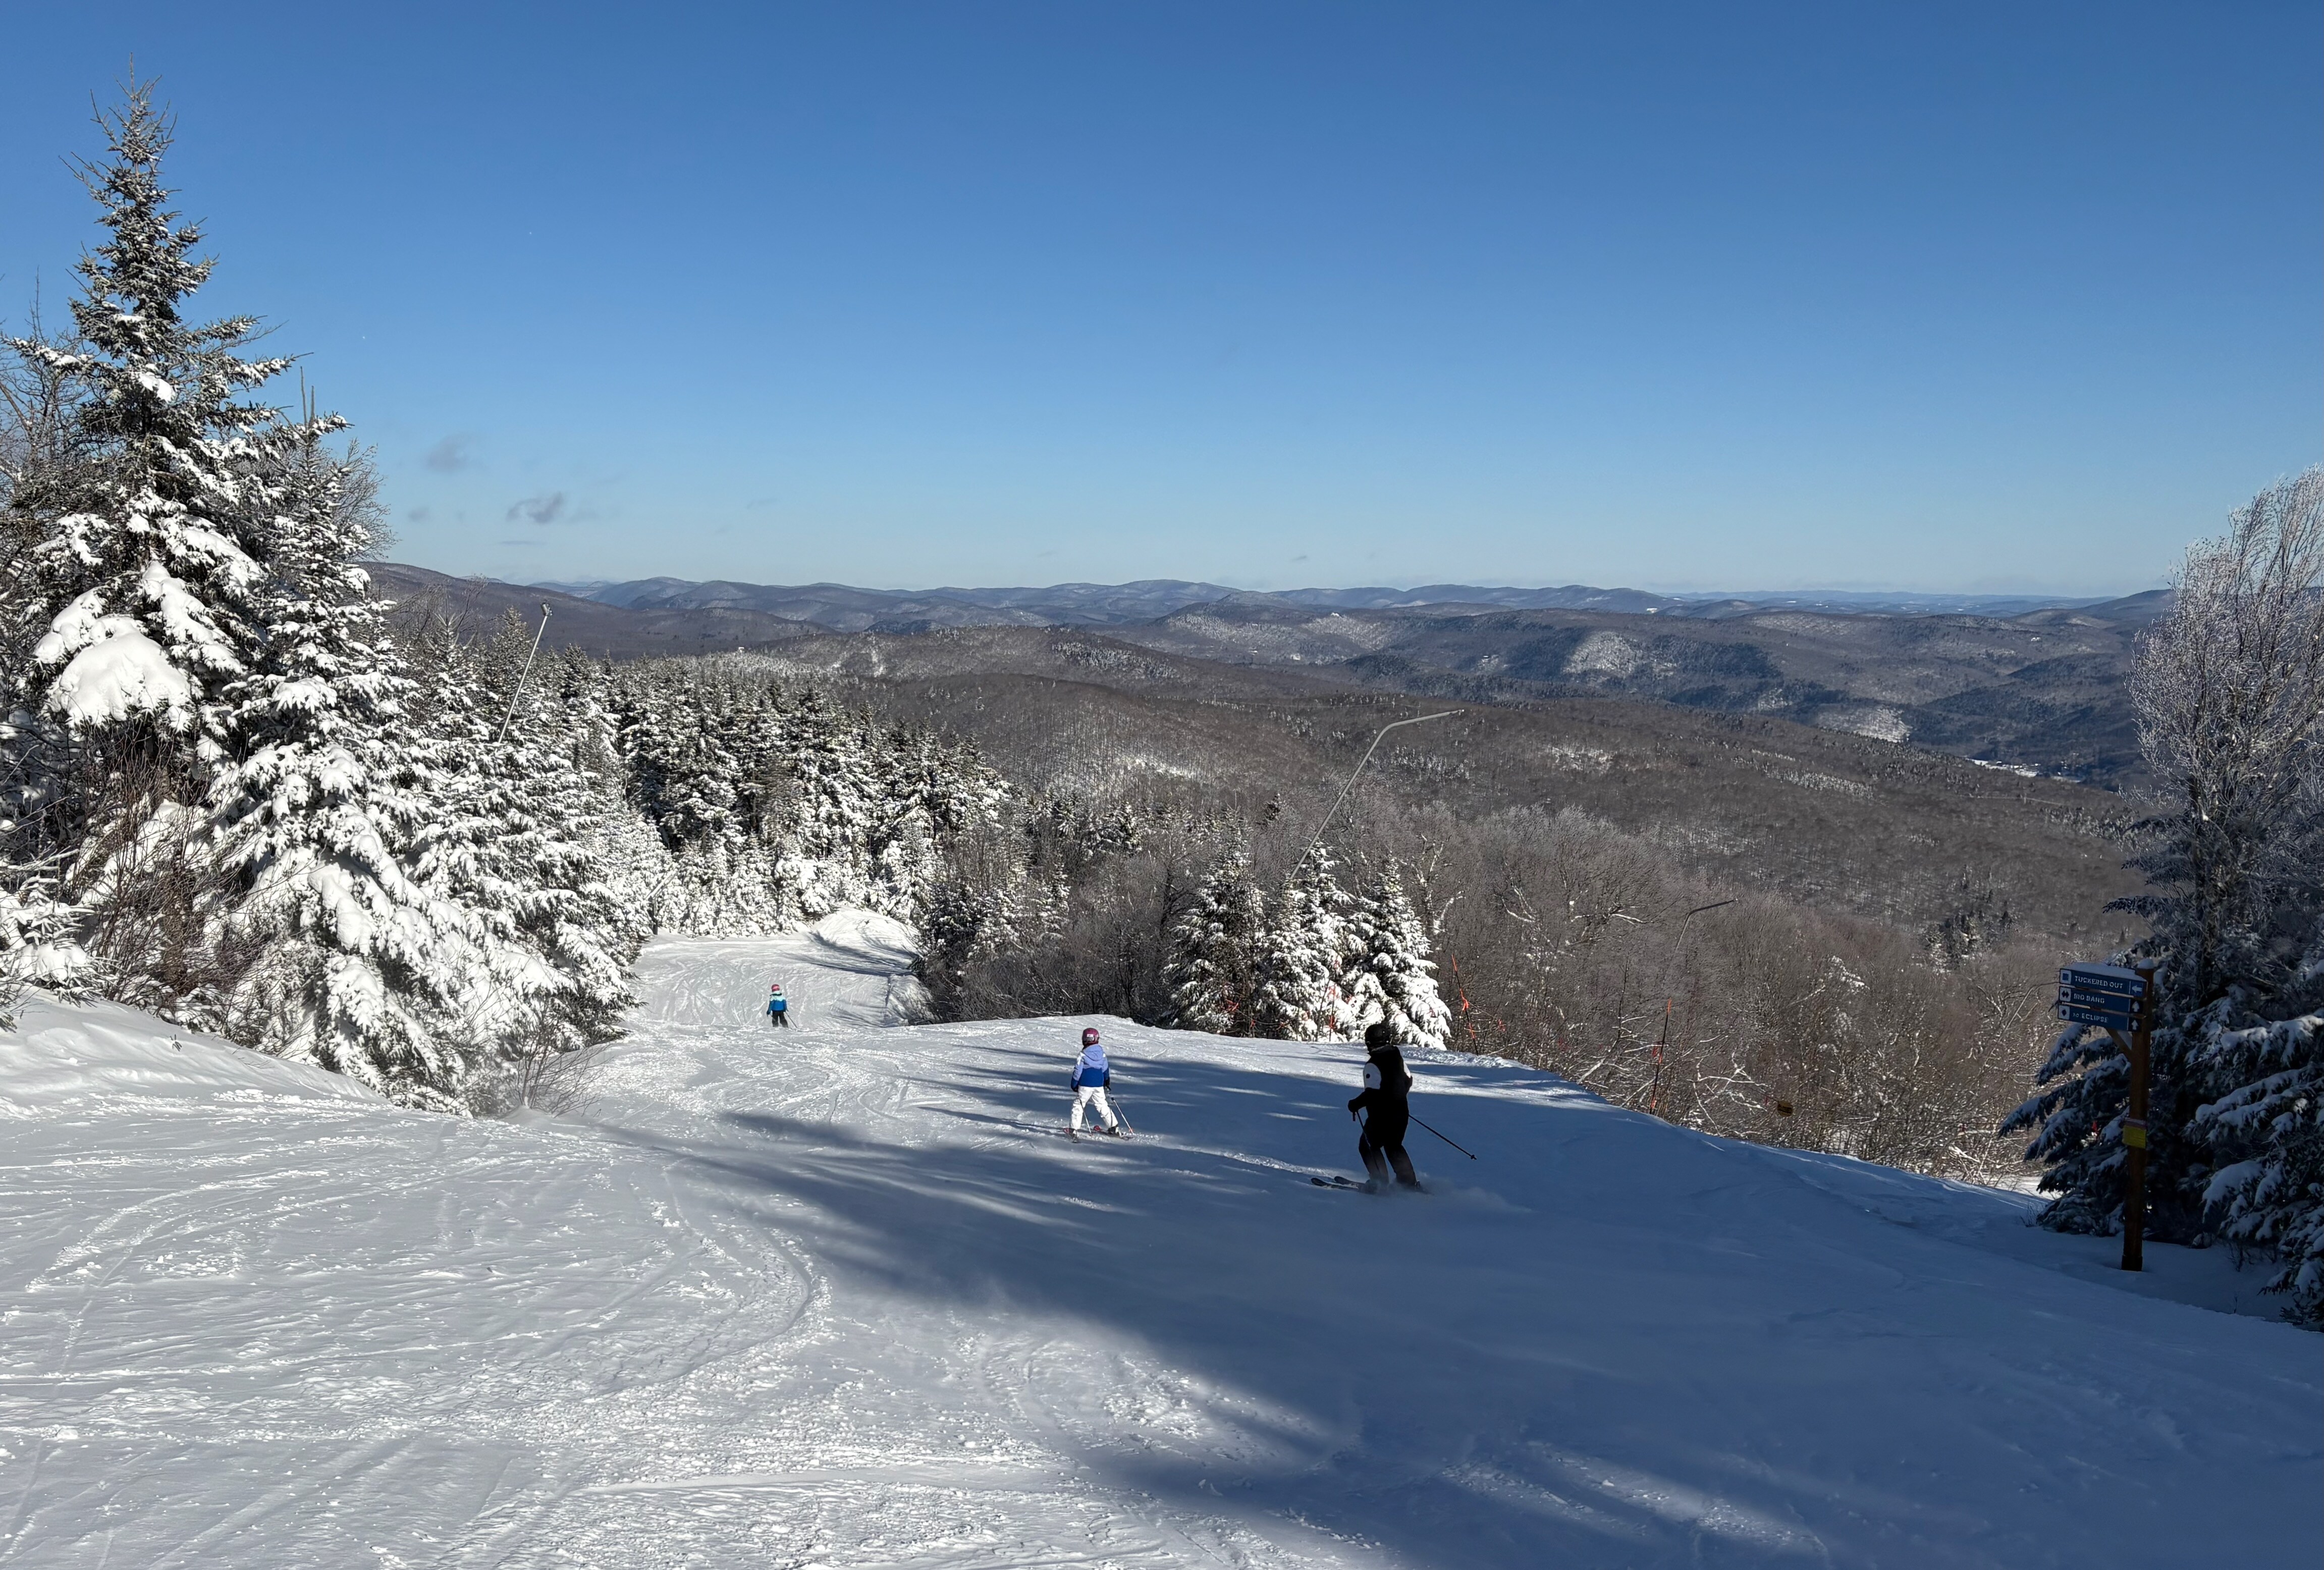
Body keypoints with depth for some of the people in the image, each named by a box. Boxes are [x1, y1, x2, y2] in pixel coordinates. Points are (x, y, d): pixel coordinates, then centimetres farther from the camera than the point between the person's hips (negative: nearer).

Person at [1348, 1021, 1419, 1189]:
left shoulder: (1373, 1064, -19)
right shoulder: (1397, 1055, 5)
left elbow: (1372, 1093, -25)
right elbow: (1408, 1081, 16)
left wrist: (1355, 1105, -11)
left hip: (1382, 1116, -7)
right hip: (1401, 1113, 7)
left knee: (1367, 1145, 11)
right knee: (1394, 1146, 24)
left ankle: (1381, 1183, 5)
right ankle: (1409, 1182, 20)